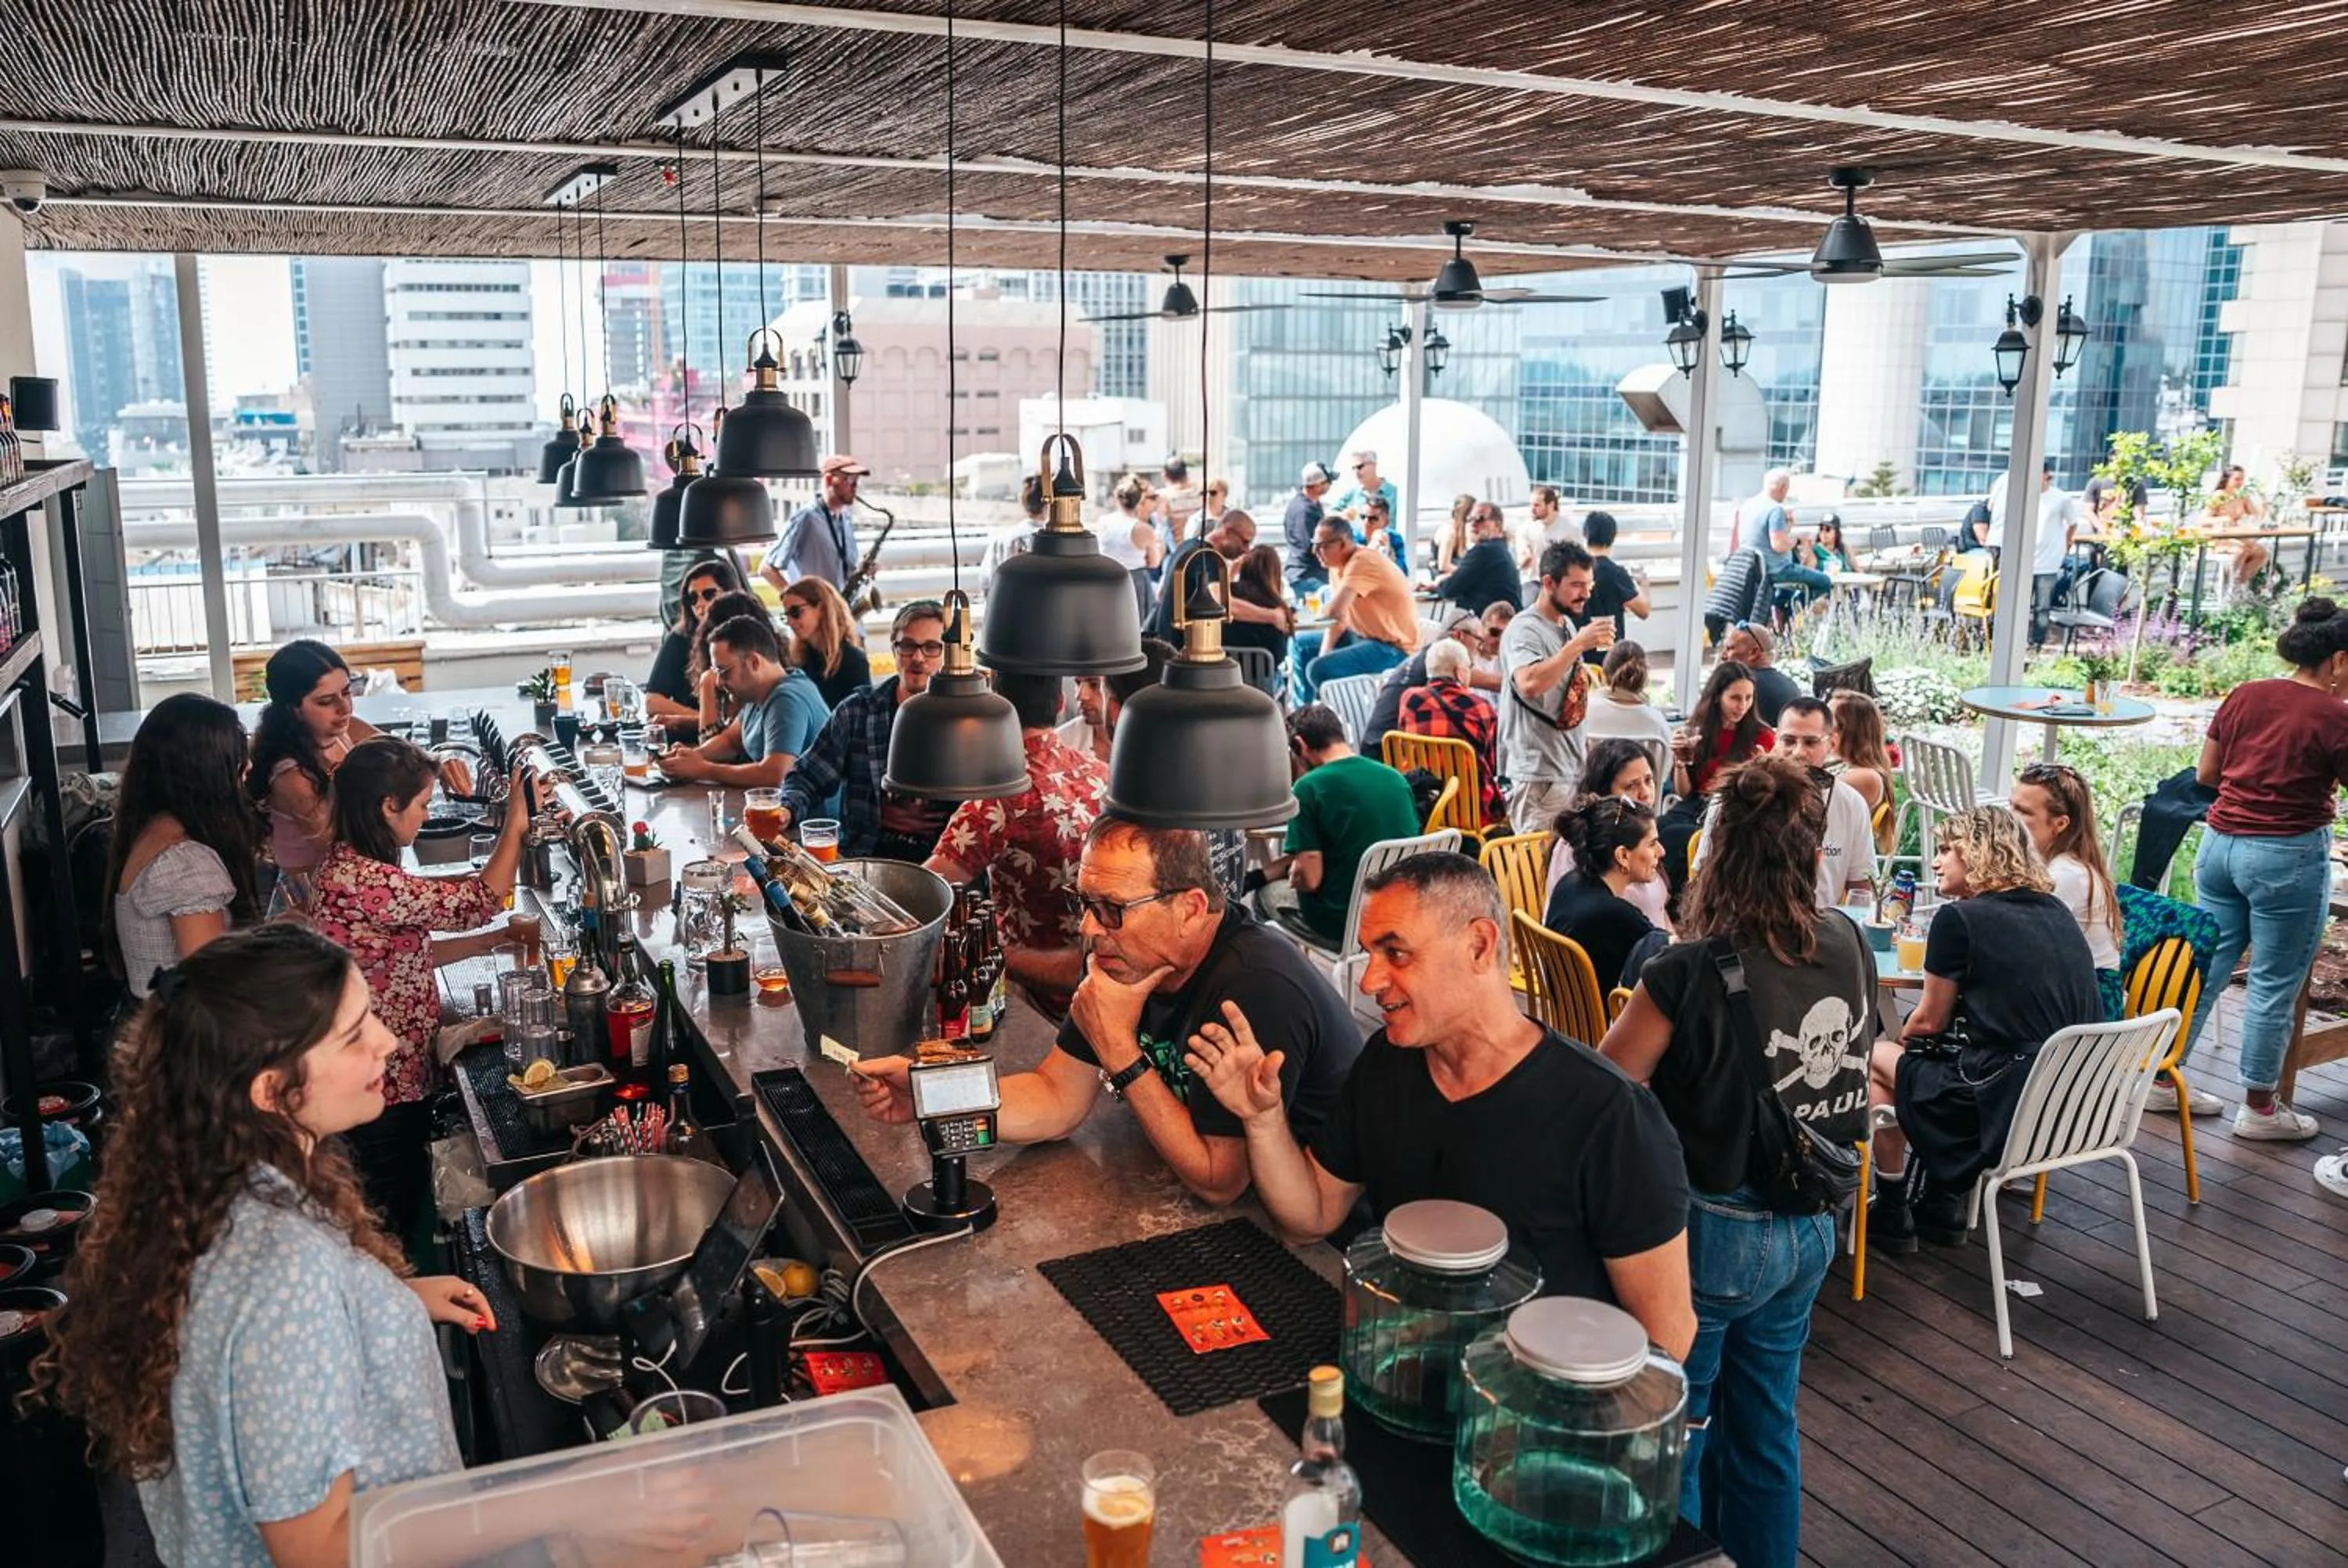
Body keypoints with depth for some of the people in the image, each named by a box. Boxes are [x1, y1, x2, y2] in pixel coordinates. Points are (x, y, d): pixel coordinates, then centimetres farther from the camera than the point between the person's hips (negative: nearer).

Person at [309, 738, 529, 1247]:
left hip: (403, 1075, 10)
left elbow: (408, 950, 13)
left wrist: (492, 941, 9)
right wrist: (515, 826, -9)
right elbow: (473, 903, -20)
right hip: (384, 1086, -10)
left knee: (403, 1212, 21)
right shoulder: (358, 880, -26)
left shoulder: (353, 865, 6)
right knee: (389, 1226, 6)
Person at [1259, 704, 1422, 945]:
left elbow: (1310, 878, -19)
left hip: (1342, 926, -6)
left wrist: (1292, 874, 5)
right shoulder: (1396, 778, 3)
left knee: (1267, 893, 21)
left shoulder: (1310, 787, -15)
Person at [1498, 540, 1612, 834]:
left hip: (1572, 773, 9)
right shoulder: (1524, 630, -12)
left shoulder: (1567, 628, 15)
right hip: (1538, 777, -9)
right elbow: (1529, 684, -32)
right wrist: (1578, 645, -28)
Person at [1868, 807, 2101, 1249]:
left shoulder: (1958, 918, -9)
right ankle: (1943, 1206, 29)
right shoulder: (2055, 911, 11)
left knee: (1876, 1060, 15)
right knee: (1949, 1063, 30)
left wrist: (1902, 1037, 22)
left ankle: (1892, 1214, 23)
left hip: (2010, 1106, -7)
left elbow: (1931, 1021, 0)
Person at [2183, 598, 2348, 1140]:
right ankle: (2258, 1107, 16)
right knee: (2275, 984, 6)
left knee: (2206, 963, 15)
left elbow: (2205, 774, 11)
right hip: (2286, 856, -6)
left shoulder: (2244, 696, 4)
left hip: (2220, 843, 6)